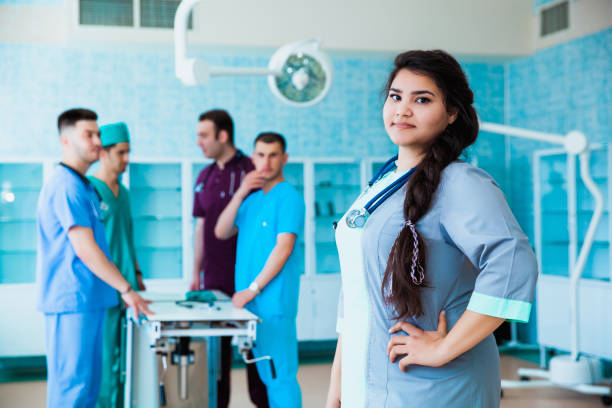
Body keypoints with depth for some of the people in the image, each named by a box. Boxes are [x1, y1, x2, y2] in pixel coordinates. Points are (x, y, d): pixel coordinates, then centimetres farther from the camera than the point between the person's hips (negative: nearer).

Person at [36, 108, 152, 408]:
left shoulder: (84, 186, 17)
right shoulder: (67, 186, -15)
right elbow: (85, 249, -20)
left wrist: (122, 288, 19)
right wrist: (126, 290, -15)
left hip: (88, 299, 10)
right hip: (71, 301, -10)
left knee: (89, 382, 13)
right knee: (72, 383, -5)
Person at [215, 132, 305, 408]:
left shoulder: (288, 197, -8)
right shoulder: (253, 197, 16)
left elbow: (283, 248, -16)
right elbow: (222, 232, 8)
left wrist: (252, 290, -16)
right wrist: (241, 193, -2)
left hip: (274, 300, -8)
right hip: (250, 301, 8)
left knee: (281, 375, -5)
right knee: (266, 374, 14)